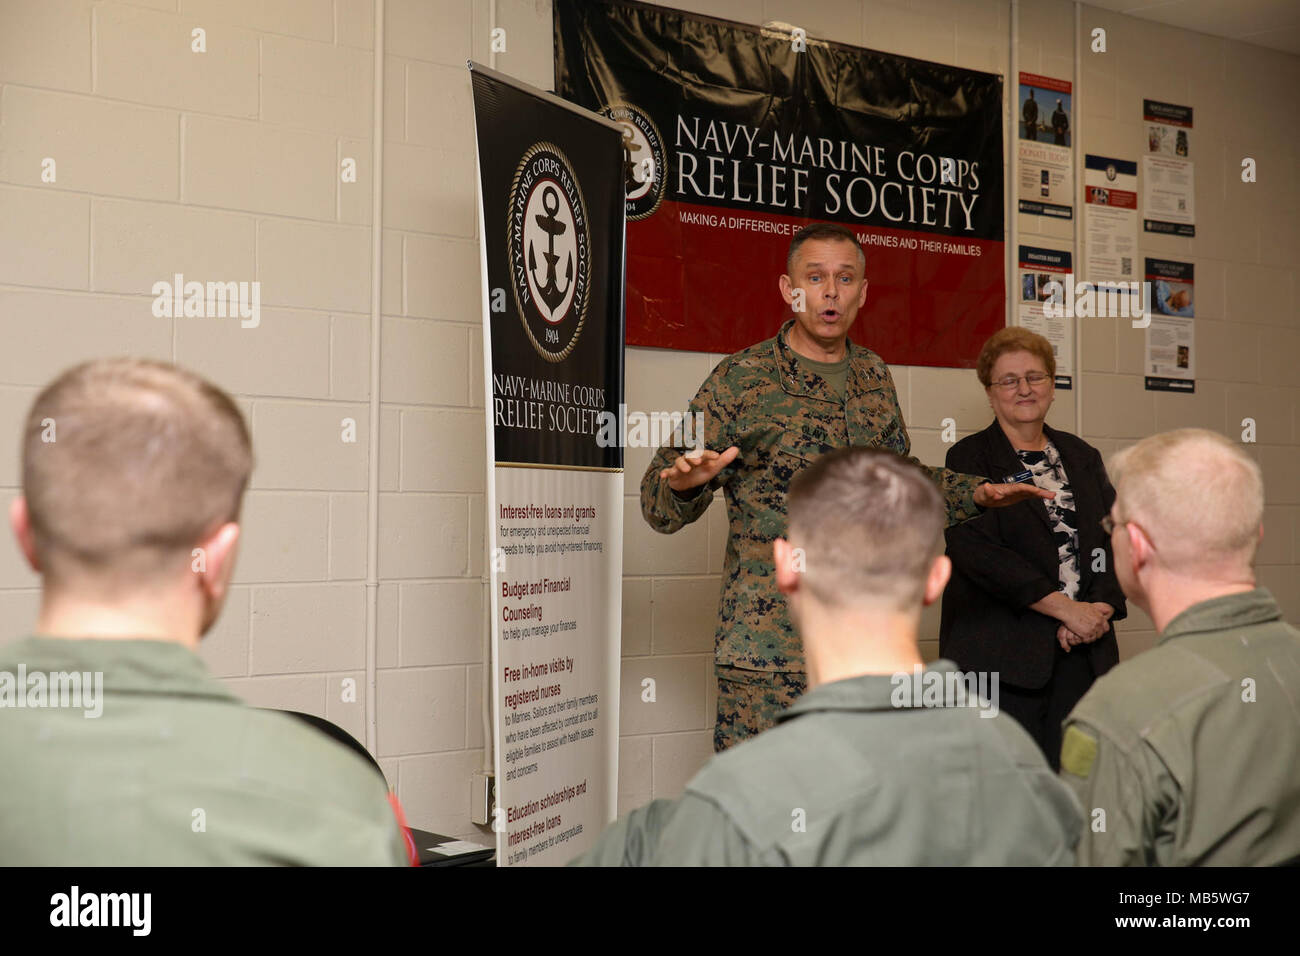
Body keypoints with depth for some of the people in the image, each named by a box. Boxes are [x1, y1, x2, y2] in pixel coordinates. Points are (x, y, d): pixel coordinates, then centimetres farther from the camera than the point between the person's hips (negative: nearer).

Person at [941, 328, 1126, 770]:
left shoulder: (1082, 457, 18)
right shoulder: (968, 458, 1)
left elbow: (1115, 539, 11)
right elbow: (976, 550, -11)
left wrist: (1099, 610, -8)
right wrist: (1066, 608, -14)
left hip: (1083, 650, 5)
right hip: (1001, 652, -4)